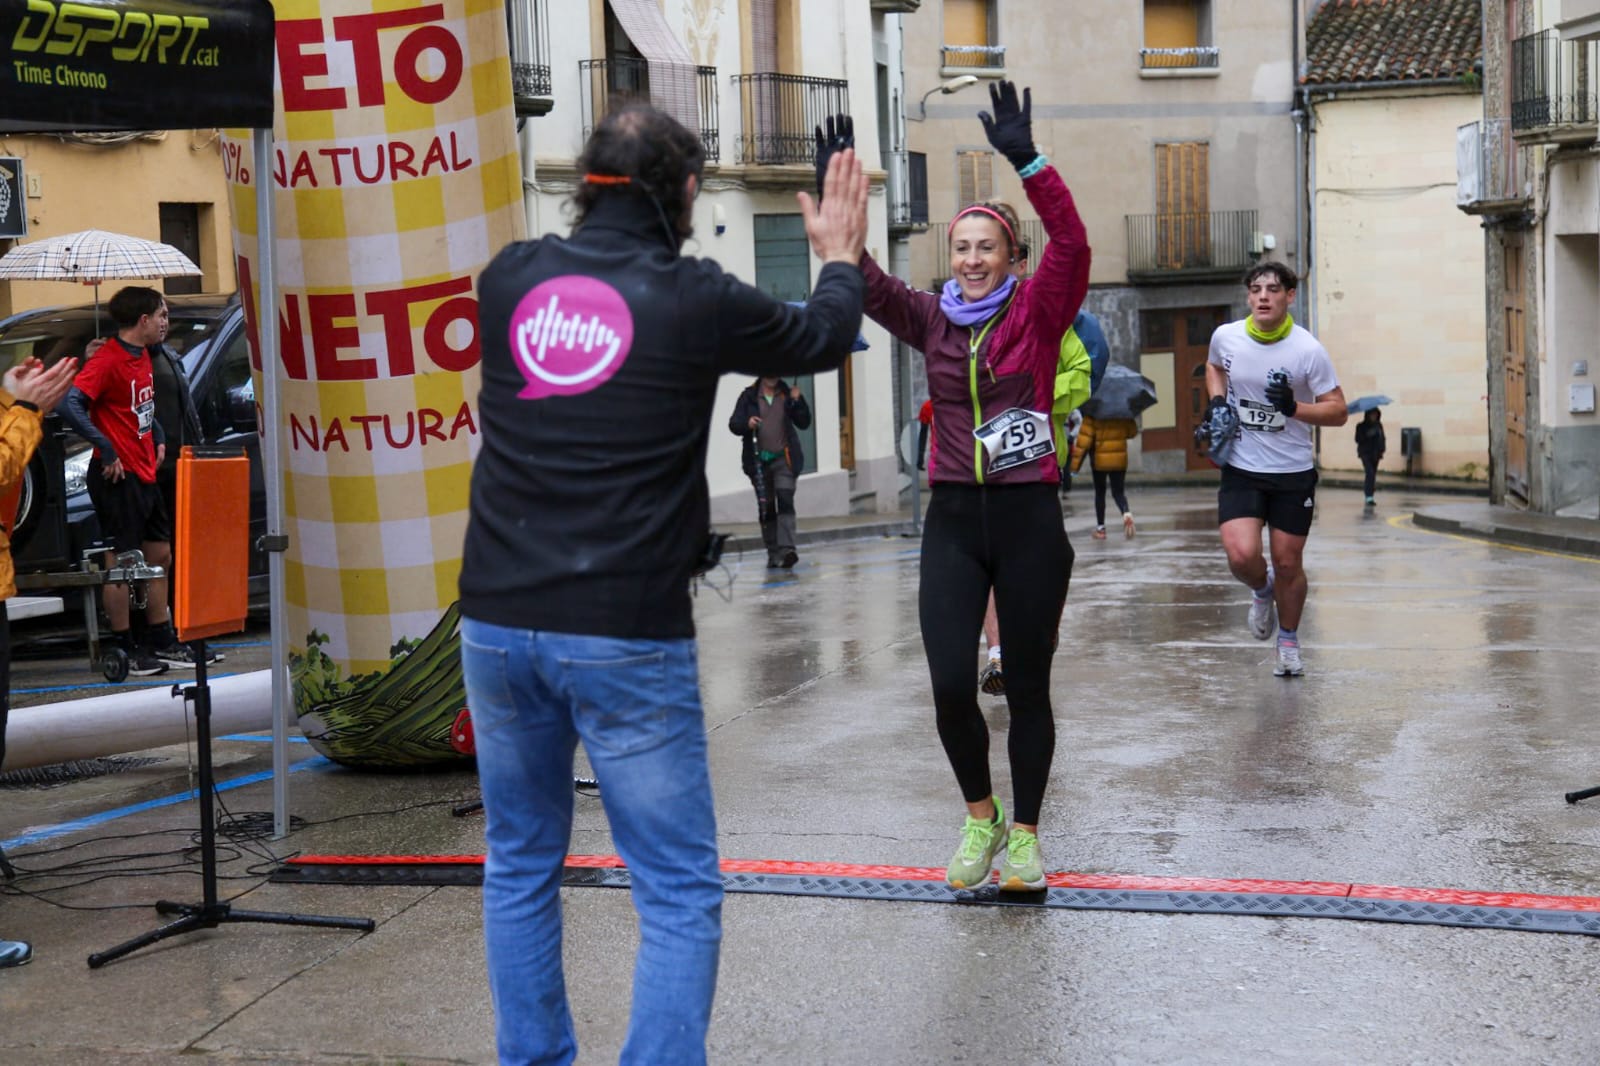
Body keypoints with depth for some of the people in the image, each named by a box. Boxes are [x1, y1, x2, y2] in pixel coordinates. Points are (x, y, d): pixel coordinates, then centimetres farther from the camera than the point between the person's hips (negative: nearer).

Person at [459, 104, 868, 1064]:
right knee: (679, 894, 4)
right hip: (626, 635, -5)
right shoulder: (693, 299, -7)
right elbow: (823, 339, 11)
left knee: (521, 868, 19)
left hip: (500, 623, 5)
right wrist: (841, 256, 30)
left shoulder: (511, 277, 3)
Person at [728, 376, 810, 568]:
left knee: (785, 500, -17)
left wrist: (797, 401, -14)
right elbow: (733, 424, 2)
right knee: (766, 508, 7)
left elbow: (804, 423, 1)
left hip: (783, 459, -1)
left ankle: (786, 549, -26)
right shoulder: (749, 396, 3)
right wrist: (747, 424, -20)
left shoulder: (787, 395, 3)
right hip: (759, 460, 1)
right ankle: (773, 554, 16)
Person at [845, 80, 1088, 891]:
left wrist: (1027, 162, -28)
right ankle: (980, 816, 21)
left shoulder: (1038, 313, -2)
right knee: (949, 685, -4)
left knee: (1026, 685, 7)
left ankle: (1024, 834, 24)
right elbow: (863, 280, -5)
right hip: (953, 518, 2)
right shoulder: (932, 321, 6)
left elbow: (1071, 244, -18)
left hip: (1028, 518, -2)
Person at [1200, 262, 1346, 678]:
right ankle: (1262, 590, 22)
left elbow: (1338, 411, -7)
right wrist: (1217, 401, 2)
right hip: (1241, 470, 1)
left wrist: (1294, 408, -24)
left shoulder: (1308, 350, -12)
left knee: (1287, 563, 6)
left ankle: (1288, 642, 31)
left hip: (1294, 473, -1)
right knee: (1241, 556, -16)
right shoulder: (1225, 336, -3)